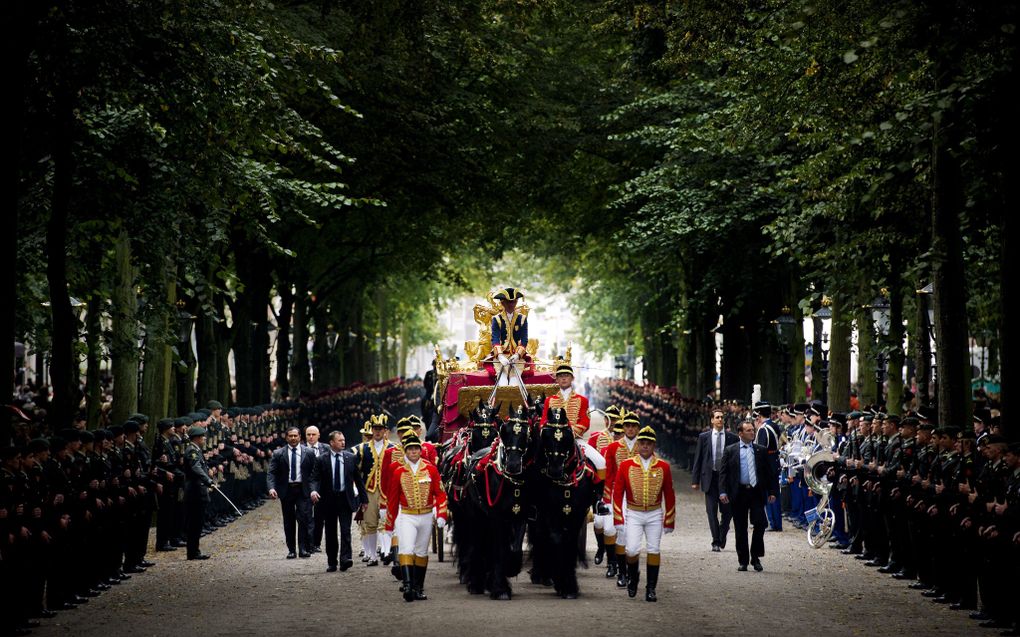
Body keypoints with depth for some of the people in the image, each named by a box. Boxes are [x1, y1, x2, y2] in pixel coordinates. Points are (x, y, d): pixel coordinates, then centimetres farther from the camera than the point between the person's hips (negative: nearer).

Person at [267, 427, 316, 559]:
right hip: (286, 490, 1)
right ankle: (291, 550, 12)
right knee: (288, 522, 6)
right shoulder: (278, 454, 5)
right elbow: (271, 473, 0)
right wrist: (271, 488, -17)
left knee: (304, 519, -12)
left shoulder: (308, 453, 5)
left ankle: (304, 548, -9)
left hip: (303, 490, -1)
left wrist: (313, 489, -6)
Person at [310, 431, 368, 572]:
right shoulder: (321, 460, 0)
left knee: (345, 530, -13)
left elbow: (358, 479, 10)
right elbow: (315, 478, -4)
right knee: (330, 533, 7)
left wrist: (364, 499, 10)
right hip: (328, 500, 0)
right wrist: (314, 490, -26)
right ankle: (332, 563, 14)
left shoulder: (350, 458, 5)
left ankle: (345, 559, -19)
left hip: (345, 499, 0)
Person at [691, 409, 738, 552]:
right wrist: (695, 480, 1)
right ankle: (716, 542, 1)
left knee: (727, 510, 5)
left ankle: (722, 535, 30)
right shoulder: (704, 437, 4)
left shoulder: (732, 438, 3)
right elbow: (698, 459, 5)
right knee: (712, 511, -3)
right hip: (710, 477, 0)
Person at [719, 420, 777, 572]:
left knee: (760, 523, -10)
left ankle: (756, 557, 6)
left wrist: (771, 491, 4)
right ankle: (743, 561, 11)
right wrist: (722, 492, -9)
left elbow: (768, 472, 12)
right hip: (739, 493, -1)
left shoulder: (761, 450, 10)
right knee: (740, 529, 3)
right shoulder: (730, 451, 5)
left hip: (757, 492, 1)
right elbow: (723, 472, 2)